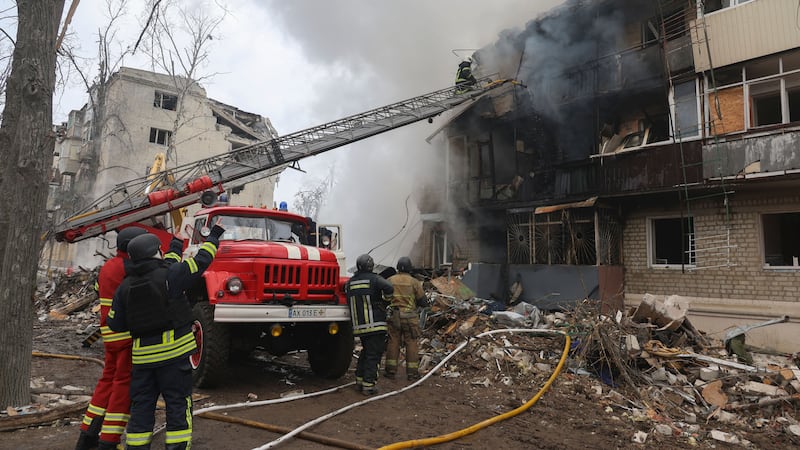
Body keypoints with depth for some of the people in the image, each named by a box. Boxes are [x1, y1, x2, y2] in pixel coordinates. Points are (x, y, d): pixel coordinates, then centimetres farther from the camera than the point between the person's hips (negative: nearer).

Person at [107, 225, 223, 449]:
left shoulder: (125, 287, 6)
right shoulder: (170, 275, -10)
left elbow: (115, 324, 11)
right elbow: (201, 262, -3)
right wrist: (213, 236, 12)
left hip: (142, 356, 5)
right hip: (174, 353, -4)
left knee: (141, 406, 14)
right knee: (178, 406, 4)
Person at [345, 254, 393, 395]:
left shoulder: (349, 283, 9)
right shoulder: (374, 279, -9)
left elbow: (350, 303, 16)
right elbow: (389, 289, -26)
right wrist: (385, 301, -7)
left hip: (359, 325, 6)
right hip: (375, 325, -6)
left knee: (365, 352, 21)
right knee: (374, 355, 0)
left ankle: (359, 380, 24)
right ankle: (369, 385, -1)